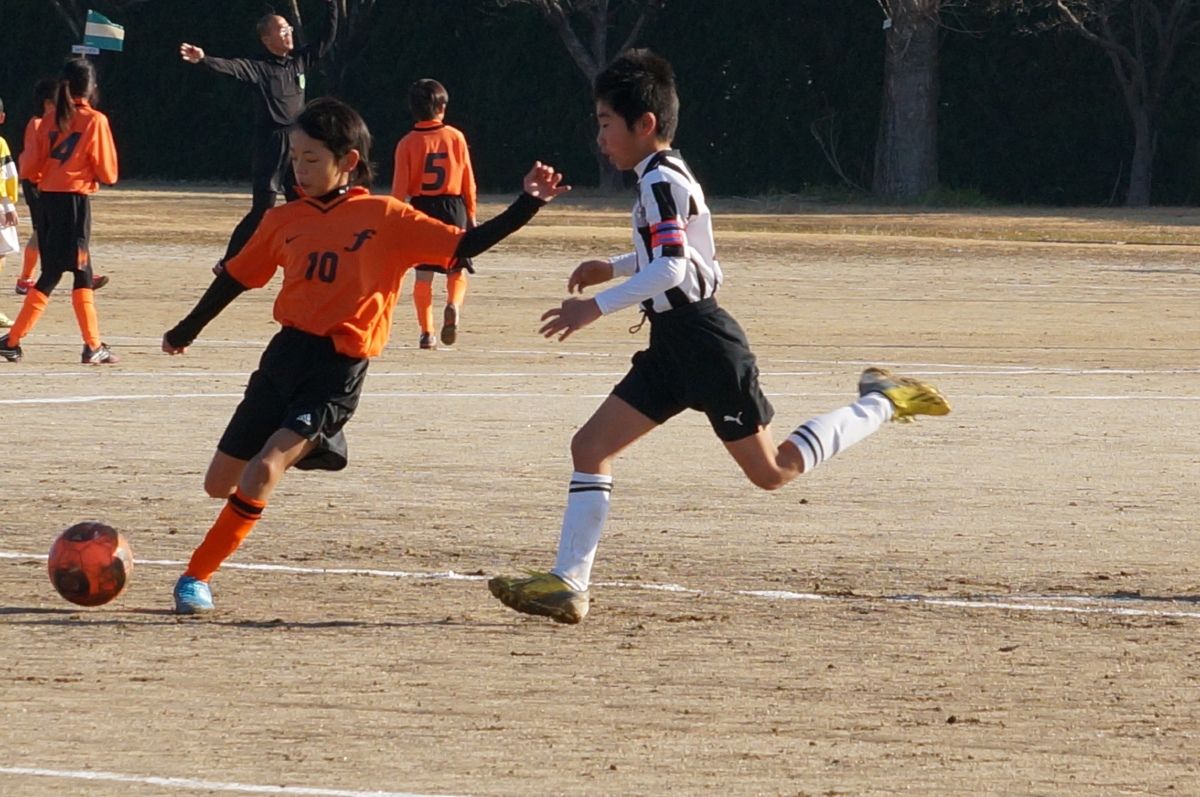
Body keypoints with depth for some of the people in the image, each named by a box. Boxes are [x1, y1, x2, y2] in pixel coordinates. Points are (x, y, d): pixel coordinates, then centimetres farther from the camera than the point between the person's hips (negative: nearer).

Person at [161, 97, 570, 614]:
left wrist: (526, 206, -16)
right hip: (285, 354, 5)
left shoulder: (385, 218, -2)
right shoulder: (285, 221, 9)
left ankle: (198, 576, -9)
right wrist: (188, 330, 33)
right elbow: (237, 276, 22)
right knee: (220, 482, 8)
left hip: (338, 370, -5)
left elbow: (463, 246, -5)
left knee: (262, 470, -21)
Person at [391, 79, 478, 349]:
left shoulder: (408, 143, -4)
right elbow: (468, 180, 3)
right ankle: (453, 306, -17)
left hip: (422, 207, 0)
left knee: (423, 273, 7)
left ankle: (427, 332, 2)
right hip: (453, 206, 0)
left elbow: (400, 187, -6)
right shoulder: (456, 137, -1)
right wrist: (471, 215, 13)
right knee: (457, 269, 12)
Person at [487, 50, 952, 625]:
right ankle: (567, 585, -4)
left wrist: (597, 306, -26)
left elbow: (671, 266, -27)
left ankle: (879, 404, 13)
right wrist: (613, 268, 19)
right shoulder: (666, 177, 15)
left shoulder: (660, 182, -15)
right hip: (674, 346, 10)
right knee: (590, 446, 0)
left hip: (701, 341, -10)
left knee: (772, 471, -1)